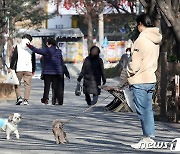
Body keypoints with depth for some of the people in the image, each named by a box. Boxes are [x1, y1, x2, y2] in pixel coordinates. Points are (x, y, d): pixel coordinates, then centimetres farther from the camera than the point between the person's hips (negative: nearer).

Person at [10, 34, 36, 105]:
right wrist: (33, 70, 18)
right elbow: (33, 60, 11)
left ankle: (19, 97, -6)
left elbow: (13, 57, -1)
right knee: (27, 84, 5)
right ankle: (26, 100, -2)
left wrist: (11, 67, 2)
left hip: (19, 68, -1)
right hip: (28, 69, 1)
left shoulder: (17, 47, 3)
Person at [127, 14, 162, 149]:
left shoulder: (142, 39, -15)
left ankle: (148, 137, -4)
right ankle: (150, 137, 16)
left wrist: (130, 73, -2)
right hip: (151, 78, 9)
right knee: (148, 109, 13)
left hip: (140, 80, -9)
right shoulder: (155, 39, 11)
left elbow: (136, 60, -15)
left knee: (143, 110, -4)